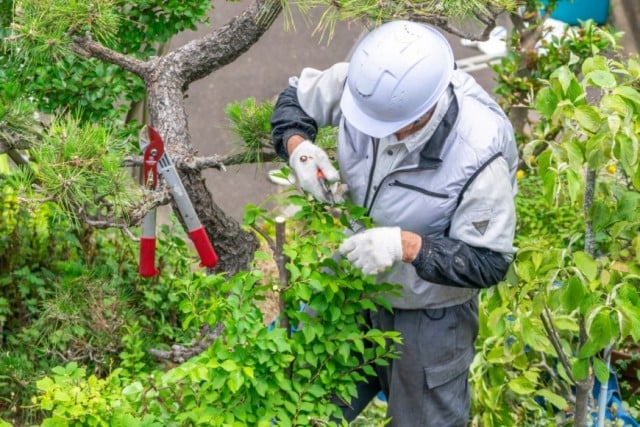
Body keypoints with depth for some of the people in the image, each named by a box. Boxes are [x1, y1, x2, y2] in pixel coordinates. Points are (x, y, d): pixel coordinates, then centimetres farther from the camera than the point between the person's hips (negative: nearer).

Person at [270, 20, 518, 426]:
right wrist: (298, 146, -24)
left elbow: (489, 263, -26)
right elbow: (296, 97, -2)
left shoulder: (478, 156, -35)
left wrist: (408, 245, -40)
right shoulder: (364, 84, -23)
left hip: (428, 316, -5)